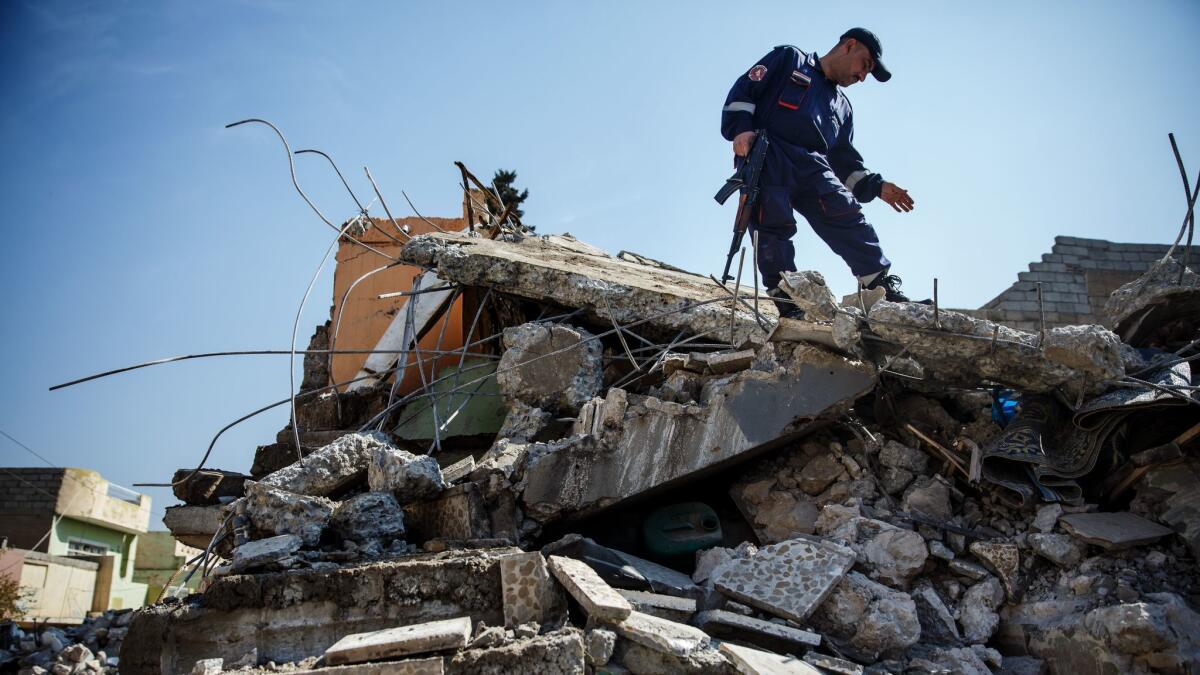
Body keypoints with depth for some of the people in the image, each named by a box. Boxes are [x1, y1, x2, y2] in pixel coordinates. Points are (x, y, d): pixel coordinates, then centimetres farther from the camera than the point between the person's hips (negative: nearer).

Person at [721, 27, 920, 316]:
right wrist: (741, 128, -12)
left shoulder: (842, 107, 32)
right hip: (764, 156, -4)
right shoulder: (788, 60, 16)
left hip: (811, 165, 5)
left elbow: (844, 159, 26)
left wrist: (876, 186, 12)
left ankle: (883, 289, -20)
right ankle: (785, 299, -19)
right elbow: (744, 90, 5)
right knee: (773, 224, -20)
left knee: (847, 217, -15)